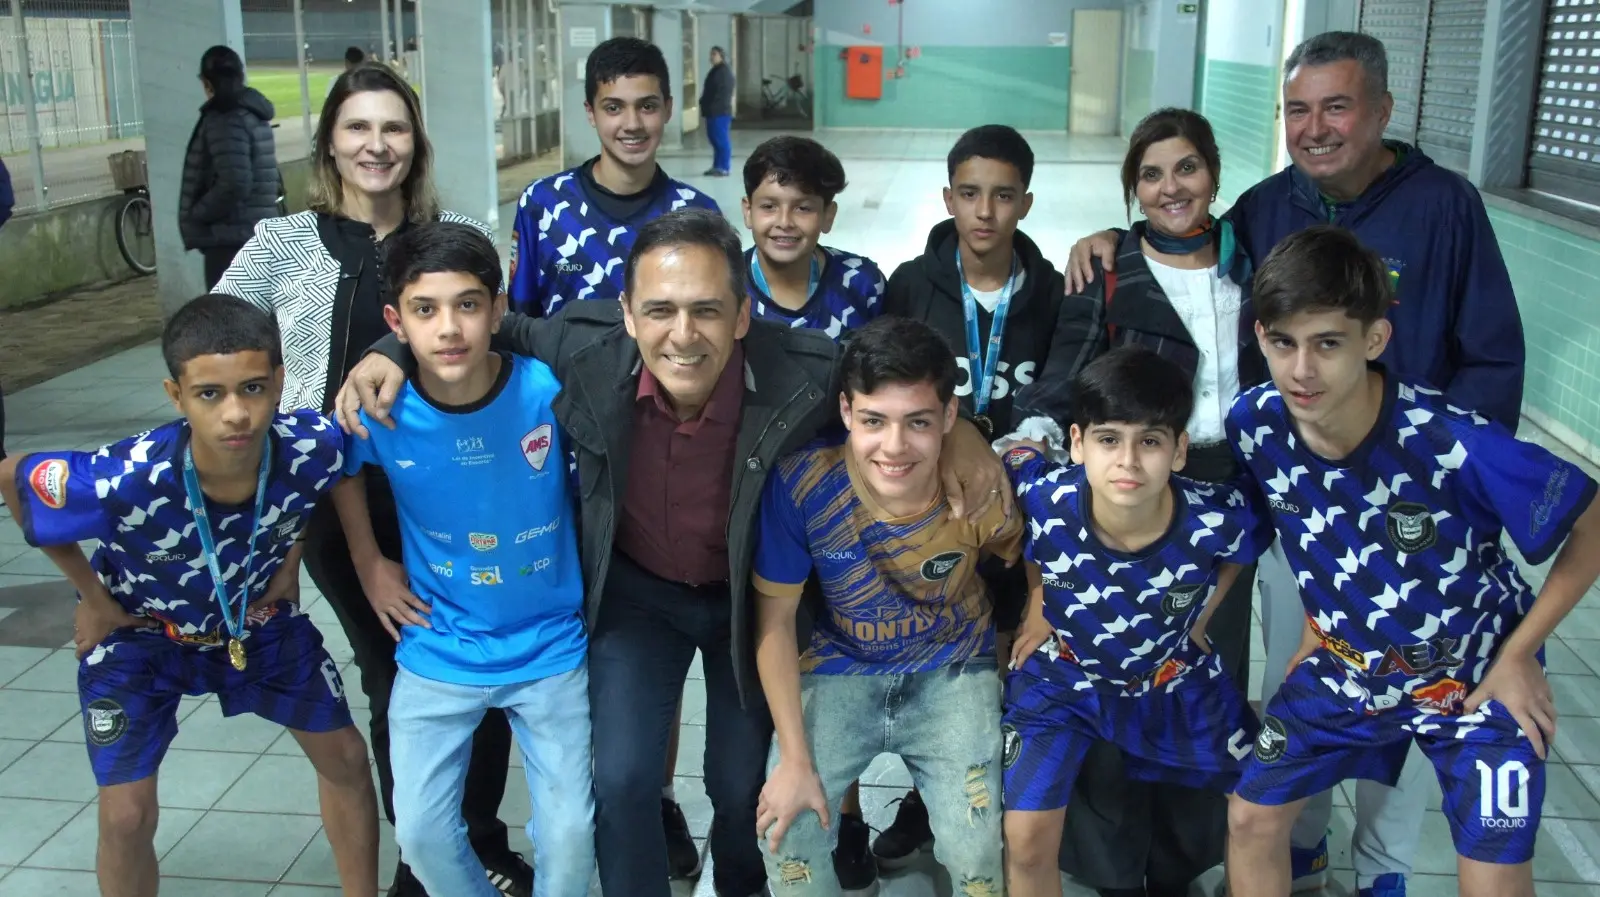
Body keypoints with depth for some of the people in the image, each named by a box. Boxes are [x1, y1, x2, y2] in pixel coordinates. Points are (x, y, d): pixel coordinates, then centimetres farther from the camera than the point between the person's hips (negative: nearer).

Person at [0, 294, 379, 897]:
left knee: (345, 757, 7)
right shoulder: (121, 483, -40)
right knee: (126, 818, -4)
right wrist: (93, 595, -12)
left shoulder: (314, 449, -33)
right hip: (137, 631, -2)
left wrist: (291, 558, -6)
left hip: (260, 618, 3)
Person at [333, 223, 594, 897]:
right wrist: (368, 564, 7)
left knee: (569, 836, 2)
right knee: (421, 831, 7)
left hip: (551, 649, -1)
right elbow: (339, 469, 9)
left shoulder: (551, 390, -21)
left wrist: (592, 581, -2)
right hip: (438, 654, 1)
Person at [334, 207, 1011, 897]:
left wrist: (957, 427, -30)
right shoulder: (584, 351, -27)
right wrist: (396, 350, -20)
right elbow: (501, 332, -5)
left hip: (750, 595, 0)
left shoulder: (802, 374, -32)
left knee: (742, 783, 14)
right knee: (621, 780, -6)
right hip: (635, 589, 1)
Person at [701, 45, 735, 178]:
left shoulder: (725, 72, -11)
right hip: (712, 111, 10)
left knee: (721, 139, -8)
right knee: (714, 138, 13)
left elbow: (723, 92, -19)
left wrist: (709, 107, -22)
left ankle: (724, 168, -6)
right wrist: (705, 107, 16)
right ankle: (716, 166, 20)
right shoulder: (715, 71, 19)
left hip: (720, 112, -10)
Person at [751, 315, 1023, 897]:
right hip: (840, 669, 1)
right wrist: (795, 759, -12)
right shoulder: (800, 484, -24)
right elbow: (775, 619, -12)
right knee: (784, 833, -16)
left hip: (953, 673, 0)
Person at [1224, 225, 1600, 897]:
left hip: (1476, 673, -3)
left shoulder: (1457, 445, -33)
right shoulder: (1254, 426, -19)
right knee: (1252, 817, 6)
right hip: (1347, 663, 4)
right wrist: (1318, 626, 5)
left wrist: (1518, 656, -15)